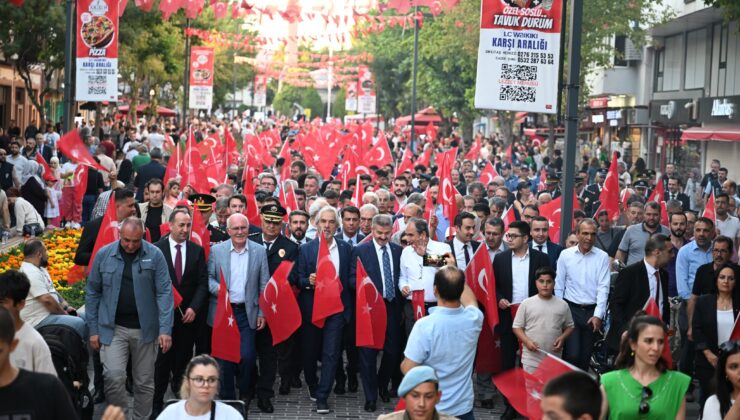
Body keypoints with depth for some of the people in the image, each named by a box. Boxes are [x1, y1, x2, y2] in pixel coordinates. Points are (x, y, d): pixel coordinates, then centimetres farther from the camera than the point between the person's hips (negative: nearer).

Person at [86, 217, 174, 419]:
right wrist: (93, 330, 3)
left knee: (144, 382, 9)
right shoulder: (104, 254, -1)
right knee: (113, 376, -14)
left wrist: (165, 329, -12)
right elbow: (92, 293, 6)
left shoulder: (155, 255, -4)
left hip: (145, 328, 0)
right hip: (113, 328, 0)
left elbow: (164, 293, -5)